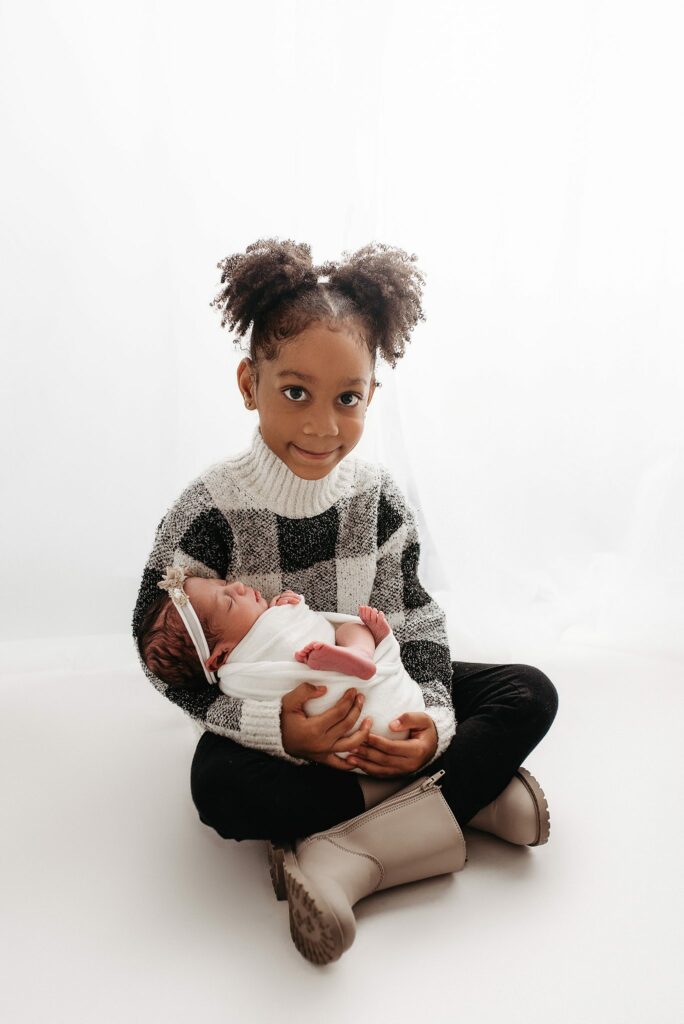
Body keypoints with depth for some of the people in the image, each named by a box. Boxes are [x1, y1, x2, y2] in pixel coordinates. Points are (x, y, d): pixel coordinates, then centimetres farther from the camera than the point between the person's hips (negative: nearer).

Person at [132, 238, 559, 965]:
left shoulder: (376, 498, -9)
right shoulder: (207, 513, -20)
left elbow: (414, 620, -4)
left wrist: (432, 715, -22)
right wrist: (274, 725, -30)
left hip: (371, 695, 4)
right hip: (265, 711, -3)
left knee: (531, 694, -10)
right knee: (219, 785, -36)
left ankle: (345, 856, -25)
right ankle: (466, 797, -22)